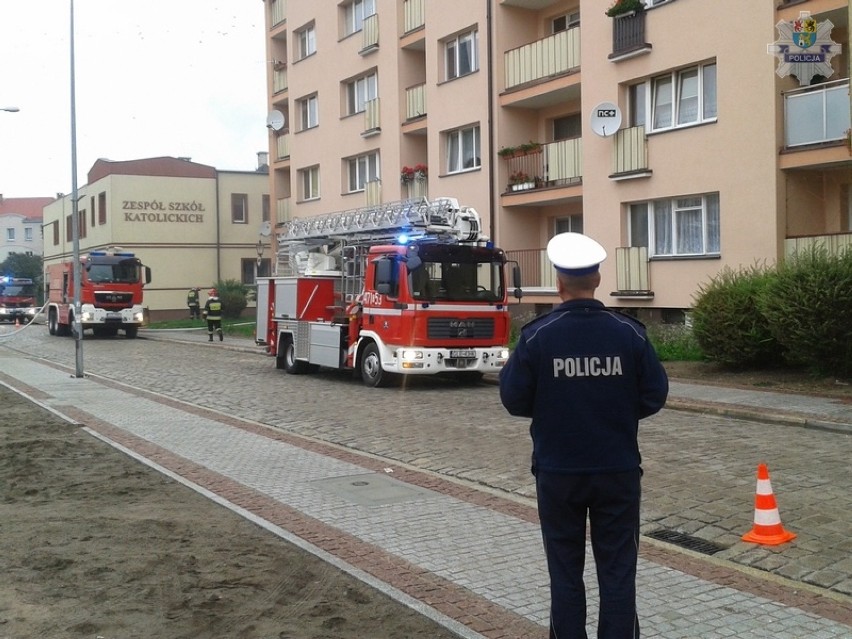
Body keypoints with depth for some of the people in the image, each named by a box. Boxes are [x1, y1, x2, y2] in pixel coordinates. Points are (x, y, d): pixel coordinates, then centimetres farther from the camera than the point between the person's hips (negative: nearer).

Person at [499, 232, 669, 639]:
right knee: (617, 570, 10)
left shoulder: (536, 336, -11)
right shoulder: (629, 333, -7)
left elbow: (514, 400, -6)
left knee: (565, 571, 13)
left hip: (558, 471, -1)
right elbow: (654, 395, -1)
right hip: (618, 469, 1)